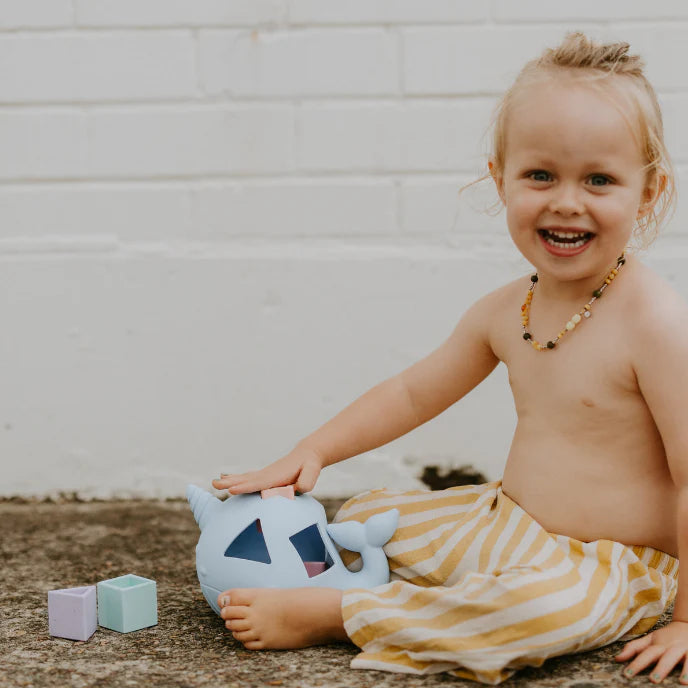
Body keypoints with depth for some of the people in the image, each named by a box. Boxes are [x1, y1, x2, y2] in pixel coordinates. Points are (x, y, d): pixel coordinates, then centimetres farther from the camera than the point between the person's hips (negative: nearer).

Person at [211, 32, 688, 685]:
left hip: (610, 568, -7)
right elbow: (413, 392, 14)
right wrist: (314, 451, 5)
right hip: (504, 524, 7)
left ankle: (326, 615, -25)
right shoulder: (504, 311, 0)